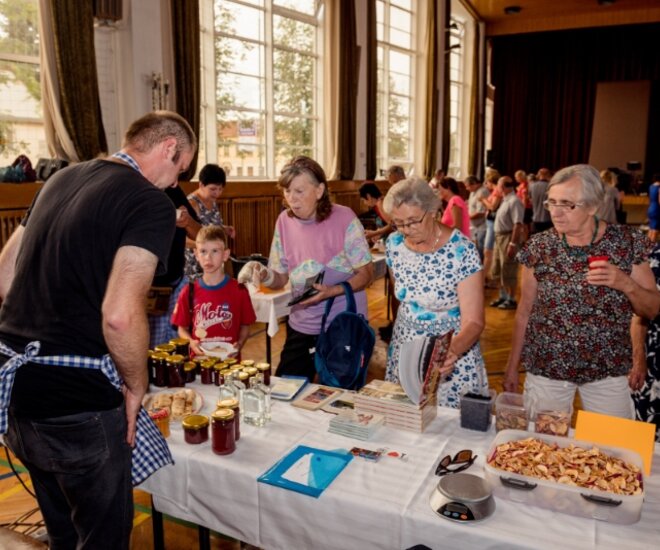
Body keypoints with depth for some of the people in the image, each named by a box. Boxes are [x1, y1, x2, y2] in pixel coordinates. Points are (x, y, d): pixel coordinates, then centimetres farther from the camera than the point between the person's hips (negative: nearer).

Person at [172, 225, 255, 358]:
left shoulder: (238, 291, -3)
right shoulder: (189, 292, 1)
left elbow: (245, 326, 6)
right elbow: (182, 328, 9)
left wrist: (239, 344, -11)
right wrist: (191, 342, -9)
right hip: (199, 358, 1)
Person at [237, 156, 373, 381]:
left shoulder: (344, 219, -14)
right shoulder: (285, 221, 0)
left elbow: (366, 273, -10)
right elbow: (280, 278, 6)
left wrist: (332, 291, -27)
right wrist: (262, 274, -16)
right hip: (300, 326, 4)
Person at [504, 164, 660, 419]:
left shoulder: (628, 242, -7)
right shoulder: (538, 246, -7)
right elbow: (525, 311, 2)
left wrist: (626, 284, -20)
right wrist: (512, 365, 5)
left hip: (608, 370, 0)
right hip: (544, 367, 0)